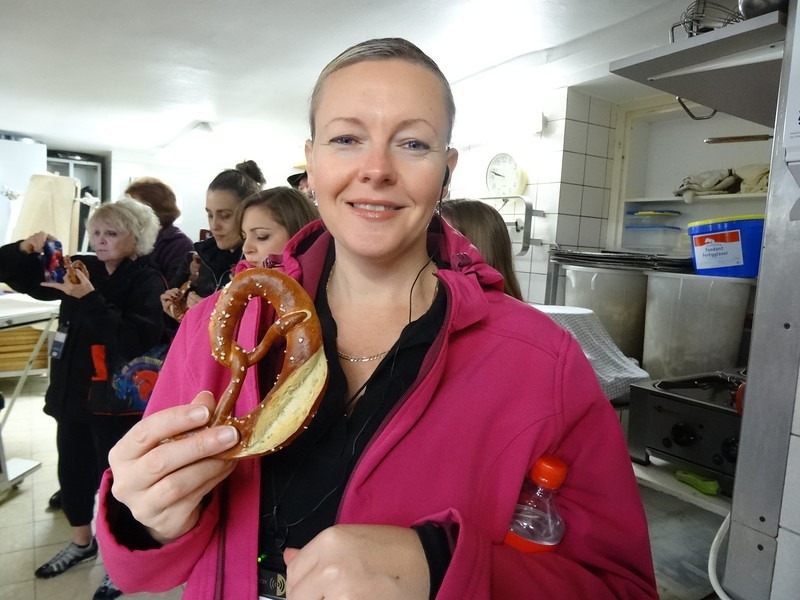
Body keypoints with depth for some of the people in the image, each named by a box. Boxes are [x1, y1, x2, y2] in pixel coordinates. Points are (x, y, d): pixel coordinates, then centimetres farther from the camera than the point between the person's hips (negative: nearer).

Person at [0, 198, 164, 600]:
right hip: (72, 393, 7)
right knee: (72, 471, 20)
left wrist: (89, 298, -31)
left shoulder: (147, 282, -14)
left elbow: (137, 340, -29)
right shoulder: (82, 268, 4)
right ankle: (82, 542, 45)